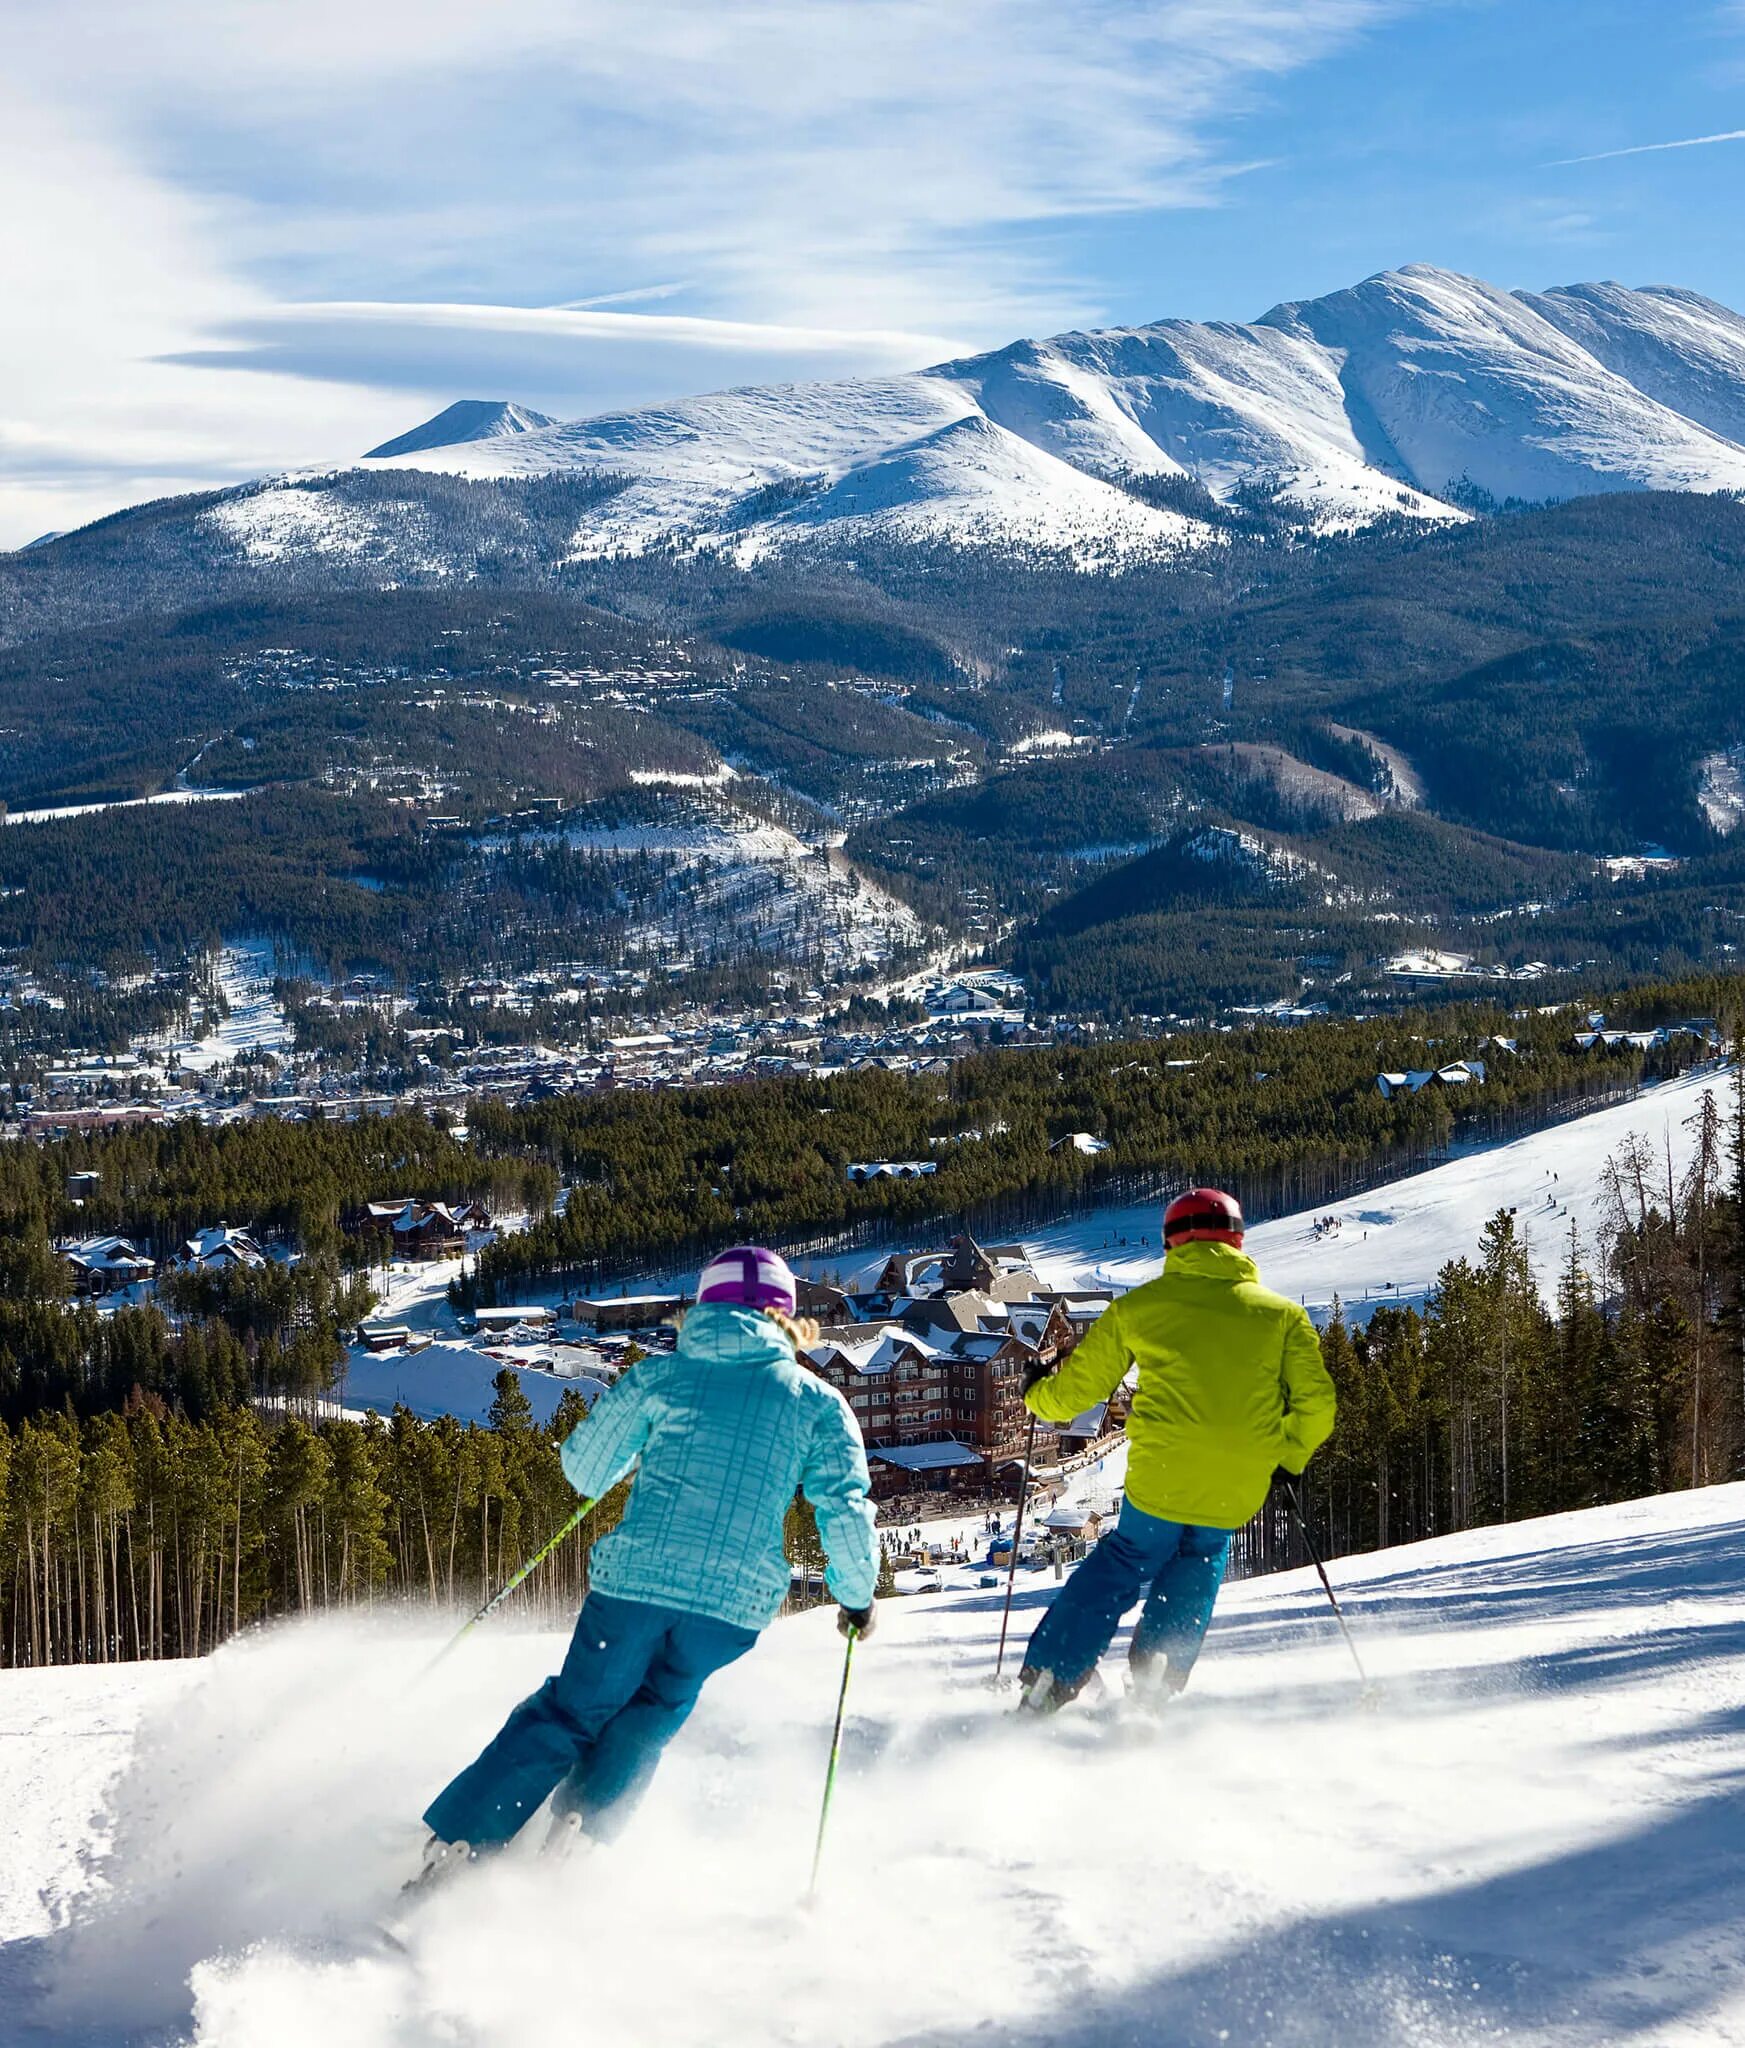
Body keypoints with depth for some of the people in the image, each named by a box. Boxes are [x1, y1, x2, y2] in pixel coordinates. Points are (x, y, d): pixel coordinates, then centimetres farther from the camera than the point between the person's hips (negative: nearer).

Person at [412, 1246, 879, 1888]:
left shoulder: (660, 1375, 8)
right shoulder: (817, 1401, 6)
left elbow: (585, 1471, 14)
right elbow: (845, 1510, 2)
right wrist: (857, 1595, 17)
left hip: (636, 1576, 0)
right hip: (736, 1600, 0)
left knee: (574, 1709, 16)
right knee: (653, 1711, 25)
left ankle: (455, 1842, 9)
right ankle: (582, 1822, 4)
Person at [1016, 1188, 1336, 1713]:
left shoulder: (1138, 1306, 6)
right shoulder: (1282, 1314, 8)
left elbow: (1075, 1391, 12)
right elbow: (1316, 1403, 2)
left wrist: (1037, 1394, 34)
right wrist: (1291, 1454, 22)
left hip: (1159, 1479, 0)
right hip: (1236, 1495, 1)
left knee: (1122, 1563, 22)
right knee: (1200, 1561, 27)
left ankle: (1047, 1683, 18)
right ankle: (1156, 1680, 10)